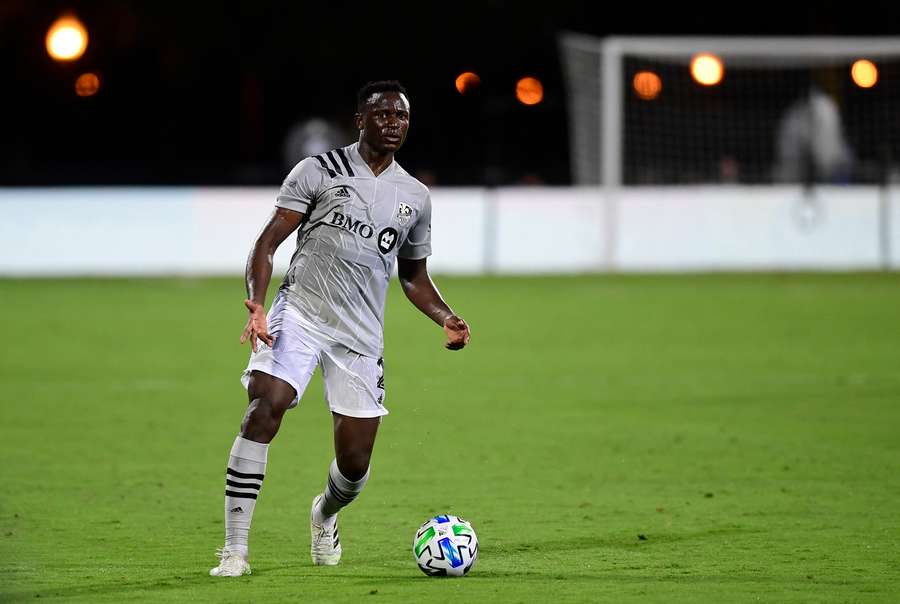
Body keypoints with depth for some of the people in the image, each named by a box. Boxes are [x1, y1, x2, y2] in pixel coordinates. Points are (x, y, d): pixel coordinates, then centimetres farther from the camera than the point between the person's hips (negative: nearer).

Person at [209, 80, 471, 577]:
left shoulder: (415, 197, 14)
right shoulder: (319, 171, 0)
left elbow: (414, 276, 25)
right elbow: (267, 242, -3)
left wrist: (446, 319, 6)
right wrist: (257, 304, -19)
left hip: (361, 336, 4)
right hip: (300, 312, -4)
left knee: (355, 463, 3)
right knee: (265, 408, -27)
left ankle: (325, 515, 41)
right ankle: (235, 549, -24)